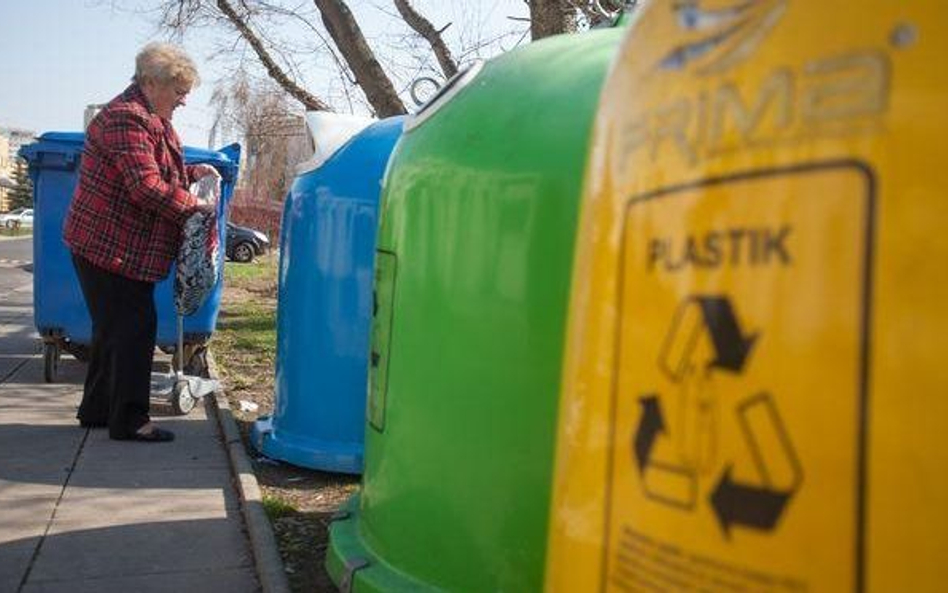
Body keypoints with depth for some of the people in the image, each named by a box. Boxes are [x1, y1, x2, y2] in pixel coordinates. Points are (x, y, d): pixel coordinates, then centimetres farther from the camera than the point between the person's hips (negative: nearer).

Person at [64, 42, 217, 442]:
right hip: (109, 245, -11)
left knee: (115, 329, 17)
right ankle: (129, 421, 1)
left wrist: (195, 173, 9)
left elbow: (159, 171, 25)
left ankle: (96, 409, 28)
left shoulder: (152, 120, 15)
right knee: (133, 329, -7)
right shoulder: (127, 118, -19)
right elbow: (147, 187, -26)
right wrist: (193, 207, -16)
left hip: (123, 247, 11)